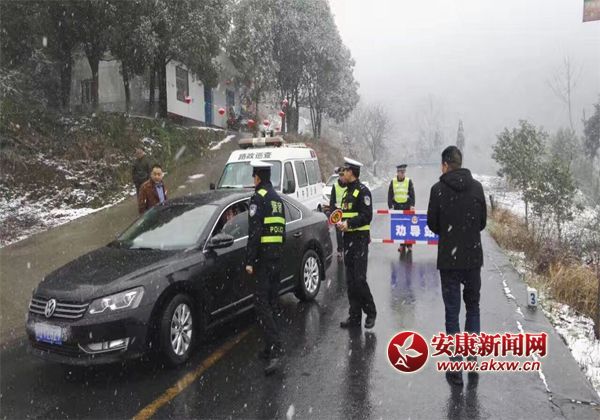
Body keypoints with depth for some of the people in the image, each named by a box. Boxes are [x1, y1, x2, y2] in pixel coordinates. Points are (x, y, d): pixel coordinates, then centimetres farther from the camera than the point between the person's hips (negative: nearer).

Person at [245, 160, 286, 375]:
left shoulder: (259, 198, -10)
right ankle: (271, 348, 21)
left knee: (262, 304, -10)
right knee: (270, 302, 14)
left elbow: (254, 232, -17)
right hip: (277, 255, 9)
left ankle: (276, 350, -18)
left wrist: (250, 260, -16)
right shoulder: (277, 198, 18)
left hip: (264, 255, -9)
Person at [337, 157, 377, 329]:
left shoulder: (362, 191, -10)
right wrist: (340, 222, 6)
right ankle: (354, 316, 17)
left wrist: (349, 223, -23)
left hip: (360, 239, -9)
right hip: (348, 239, 9)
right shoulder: (346, 191, 18)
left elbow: (366, 216, -17)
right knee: (350, 281, 9)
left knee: (359, 279, -8)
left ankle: (371, 312, 11)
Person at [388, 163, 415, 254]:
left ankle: (409, 245, 7)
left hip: (407, 206, -1)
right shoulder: (393, 182, 4)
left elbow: (412, 194, 0)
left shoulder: (409, 181, 1)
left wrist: (412, 205, -10)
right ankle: (402, 245, 12)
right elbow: (390, 195, 6)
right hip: (397, 206, 1)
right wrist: (390, 206, 0)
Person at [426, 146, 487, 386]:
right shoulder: (477, 187, -2)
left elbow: (432, 225, -3)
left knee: (452, 311, 5)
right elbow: (483, 222, 5)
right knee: (473, 305, 21)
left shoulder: (438, 189, -10)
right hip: (473, 257, 3)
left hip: (449, 259, -2)